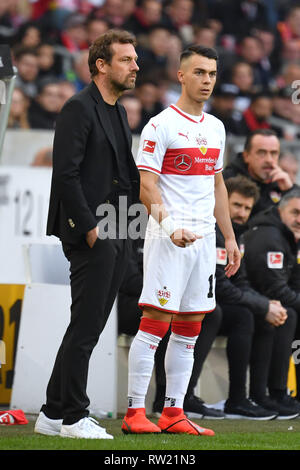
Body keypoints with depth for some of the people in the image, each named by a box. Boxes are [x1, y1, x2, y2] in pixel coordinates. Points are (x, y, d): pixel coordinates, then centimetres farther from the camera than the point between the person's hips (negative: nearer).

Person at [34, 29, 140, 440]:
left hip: (116, 236, 9)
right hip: (91, 236, -9)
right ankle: (73, 417, 0)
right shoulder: (79, 109, -10)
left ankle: (54, 414, 16)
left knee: (89, 328, 10)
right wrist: (89, 226, -18)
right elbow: (66, 173, -16)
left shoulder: (119, 113, 18)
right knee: (85, 327, -6)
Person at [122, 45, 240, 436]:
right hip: (167, 240, -7)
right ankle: (135, 412, -7)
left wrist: (229, 237, 19)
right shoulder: (161, 125, -7)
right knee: (154, 324, -10)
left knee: (189, 329, 7)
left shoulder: (215, 128, 16)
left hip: (203, 239, 7)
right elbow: (147, 187, -13)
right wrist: (170, 225, -26)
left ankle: (173, 412, 11)